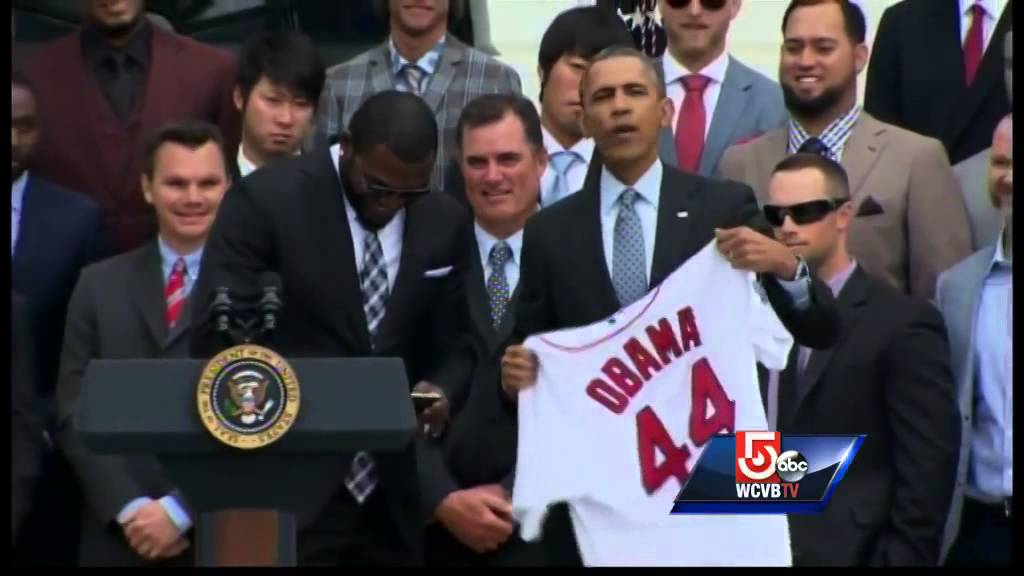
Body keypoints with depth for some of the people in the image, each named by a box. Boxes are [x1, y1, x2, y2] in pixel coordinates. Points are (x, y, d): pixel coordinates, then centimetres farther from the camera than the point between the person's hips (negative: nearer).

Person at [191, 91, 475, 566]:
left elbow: (453, 344, 13)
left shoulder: (447, 224, 6)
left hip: (397, 489, 4)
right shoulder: (266, 199, -8)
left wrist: (439, 391, -9)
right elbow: (215, 334, -11)